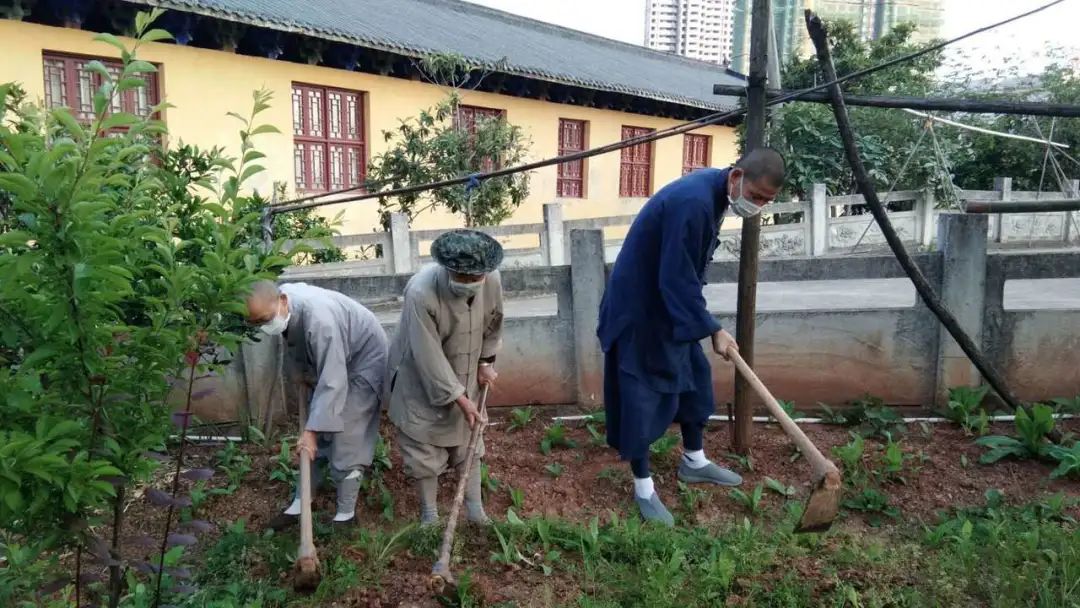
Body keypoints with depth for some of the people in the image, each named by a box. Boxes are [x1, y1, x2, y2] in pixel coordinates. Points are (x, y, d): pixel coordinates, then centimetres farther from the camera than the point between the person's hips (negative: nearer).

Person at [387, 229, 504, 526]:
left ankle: (476, 511, 32)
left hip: (465, 377, 4)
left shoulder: (492, 281, -21)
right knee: (423, 449, 6)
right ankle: (429, 514, 27)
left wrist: (486, 361, 3)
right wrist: (459, 397, -23)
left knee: (469, 442, 16)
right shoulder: (421, 292, -36)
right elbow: (429, 357, -29)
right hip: (422, 381, -4)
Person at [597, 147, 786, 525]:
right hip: (639, 307, -10)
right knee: (641, 392, -1)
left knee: (694, 375, 17)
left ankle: (693, 461, 35)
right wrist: (712, 329, -21)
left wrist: (704, 323, 17)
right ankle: (643, 488, 12)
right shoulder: (693, 202, -30)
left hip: (670, 302, 10)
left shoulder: (715, 191, 1)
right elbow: (678, 280, -28)